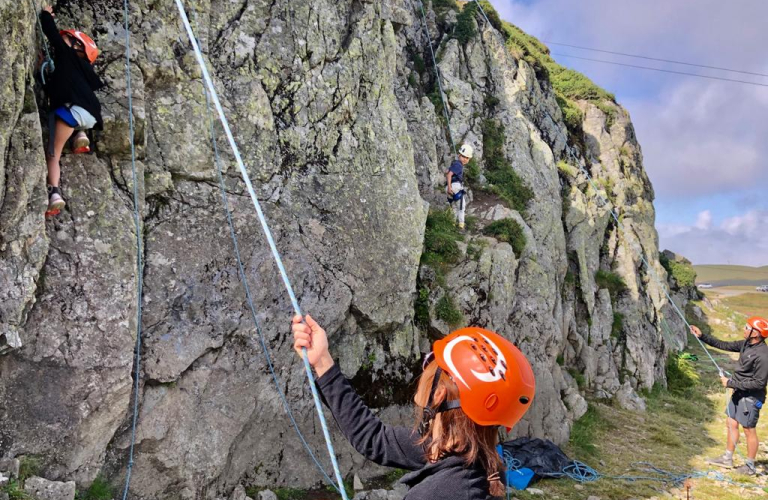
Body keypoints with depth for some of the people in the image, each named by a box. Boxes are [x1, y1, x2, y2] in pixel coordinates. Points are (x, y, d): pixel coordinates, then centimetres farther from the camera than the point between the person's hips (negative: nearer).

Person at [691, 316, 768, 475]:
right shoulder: (746, 344, 0)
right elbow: (724, 345, 13)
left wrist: (731, 383, -20)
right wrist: (702, 336, 10)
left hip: (751, 398, -9)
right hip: (739, 393, 9)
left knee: (749, 431, 5)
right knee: (732, 424, 16)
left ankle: (750, 467, 21)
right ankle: (727, 459, 30)